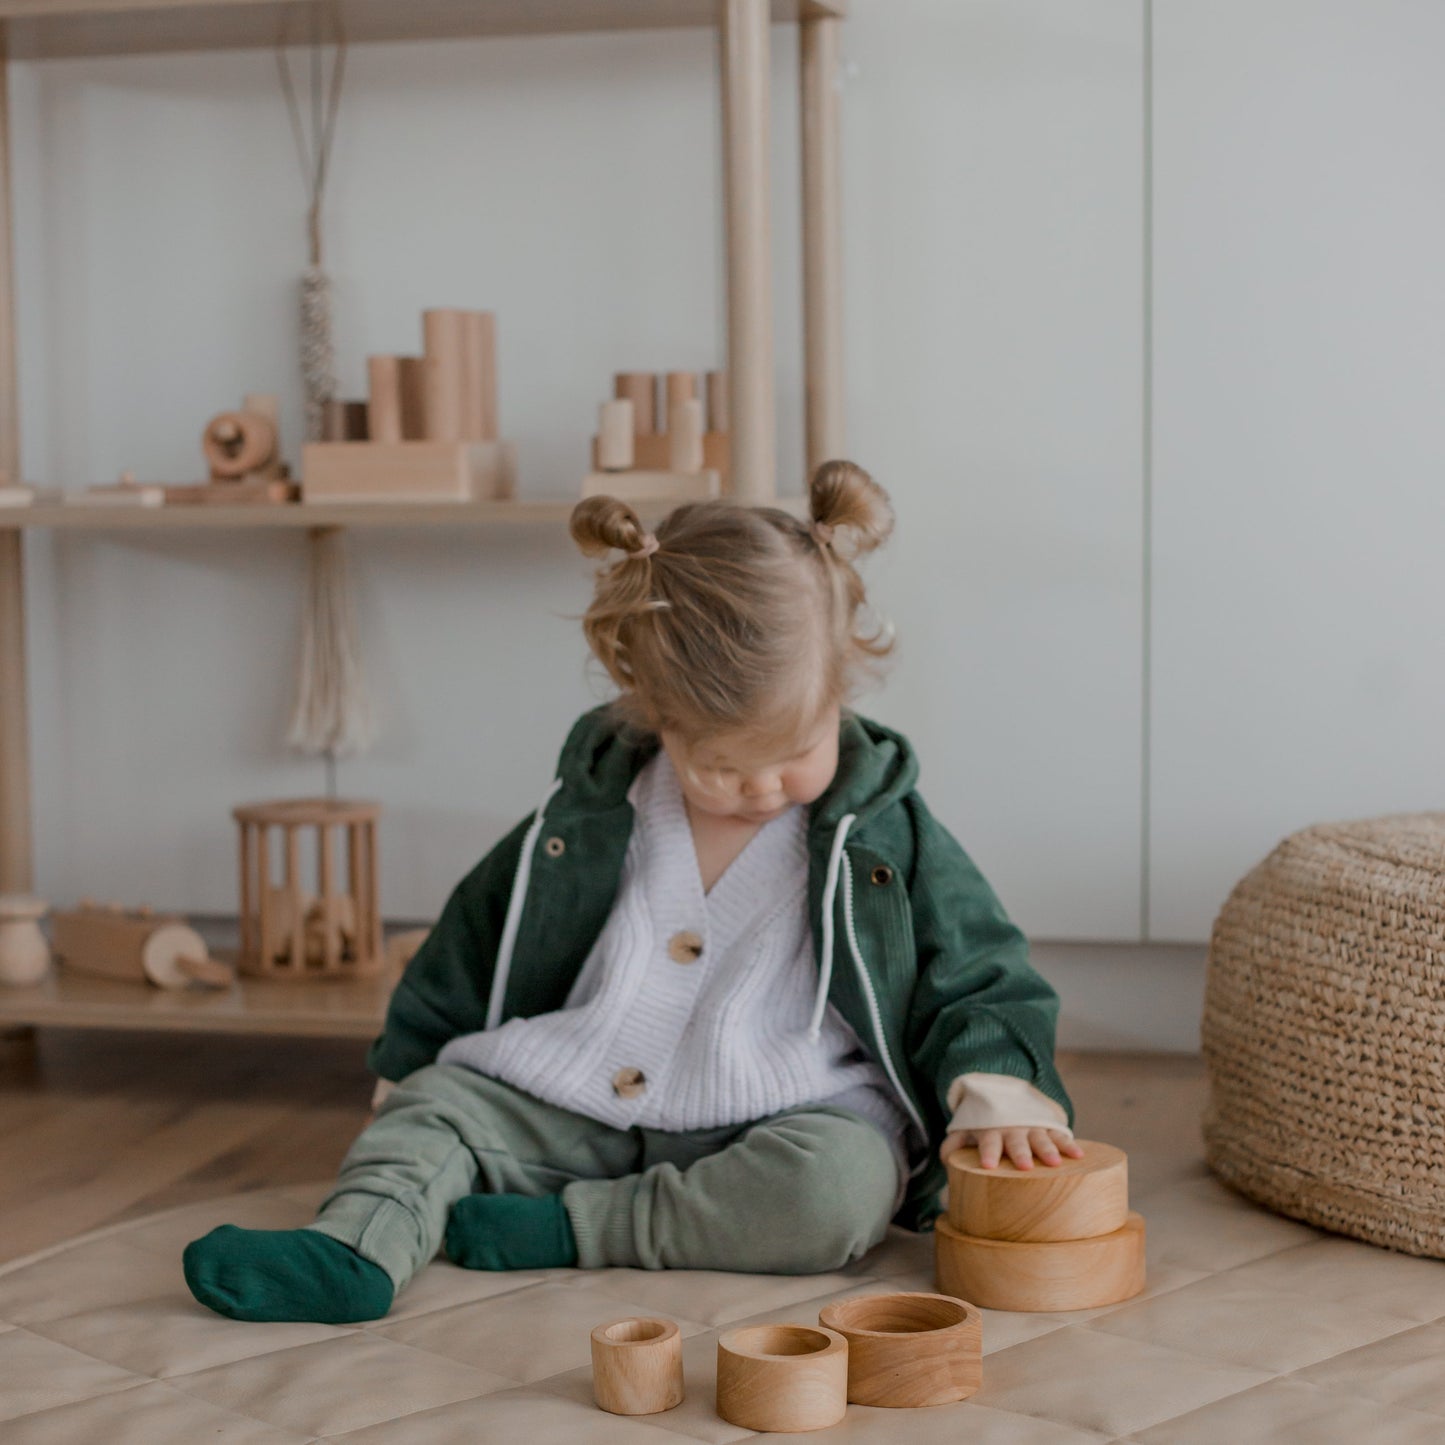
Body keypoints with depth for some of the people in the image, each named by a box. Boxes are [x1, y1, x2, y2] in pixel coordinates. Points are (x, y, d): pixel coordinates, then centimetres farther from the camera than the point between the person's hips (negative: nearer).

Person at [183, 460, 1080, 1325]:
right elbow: (481, 940, 14)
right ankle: (354, 1249, -33)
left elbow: (978, 977, 3)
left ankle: (569, 1228, -27)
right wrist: (408, 1064, 18)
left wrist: (996, 1087, -15)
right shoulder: (593, 813, 2)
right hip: (579, 1110, 3)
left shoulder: (883, 832, -3)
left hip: (780, 1123, -3)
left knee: (842, 1185, -34)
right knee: (433, 1102, -9)